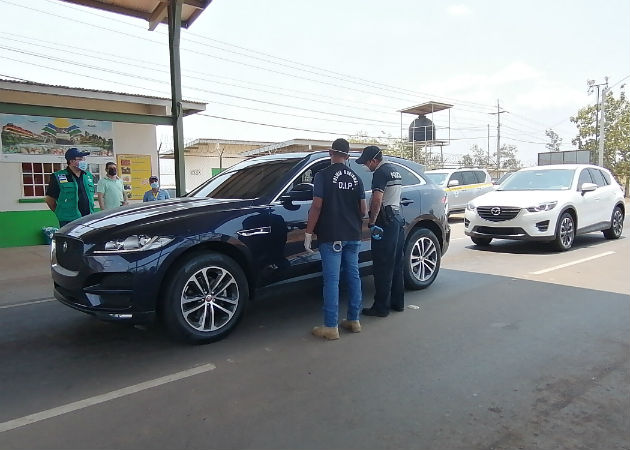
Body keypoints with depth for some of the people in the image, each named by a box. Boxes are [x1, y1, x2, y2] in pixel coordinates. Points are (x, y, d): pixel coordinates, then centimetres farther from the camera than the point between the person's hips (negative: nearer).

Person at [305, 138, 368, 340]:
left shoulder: (323, 175, -7)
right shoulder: (356, 178, 9)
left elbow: (317, 206, -13)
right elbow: (363, 209, 7)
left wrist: (308, 234, -9)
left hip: (331, 237, -5)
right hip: (353, 236, 6)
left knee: (331, 279, -3)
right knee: (353, 276, 13)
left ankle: (331, 327, 1)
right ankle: (354, 320, 22)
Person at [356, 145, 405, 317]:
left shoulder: (381, 172, -12)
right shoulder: (394, 170, 18)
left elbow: (377, 199, -23)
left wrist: (372, 221, -17)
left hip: (385, 221, -10)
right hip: (398, 218, 10)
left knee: (382, 266, -5)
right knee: (396, 263, 15)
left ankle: (381, 307, -1)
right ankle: (397, 302, 24)